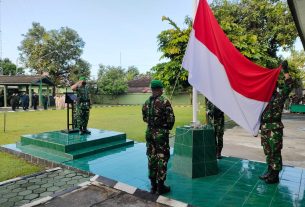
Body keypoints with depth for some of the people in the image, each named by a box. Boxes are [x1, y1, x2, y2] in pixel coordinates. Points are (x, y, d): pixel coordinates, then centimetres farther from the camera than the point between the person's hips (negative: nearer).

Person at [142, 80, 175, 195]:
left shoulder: (146, 102, 4)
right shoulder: (164, 102, -13)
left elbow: (144, 118, 11)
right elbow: (171, 119, -12)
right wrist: (168, 128, 5)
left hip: (149, 132, 6)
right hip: (161, 133, -5)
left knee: (151, 158, 13)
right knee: (162, 159, 5)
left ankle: (153, 185, 24)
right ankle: (160, 187, 14)